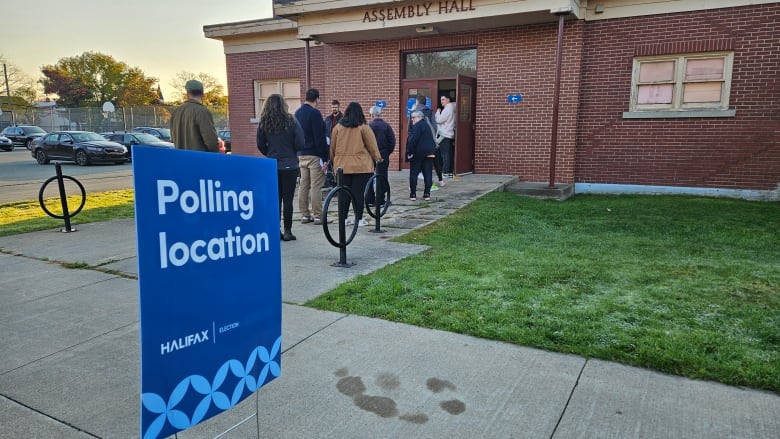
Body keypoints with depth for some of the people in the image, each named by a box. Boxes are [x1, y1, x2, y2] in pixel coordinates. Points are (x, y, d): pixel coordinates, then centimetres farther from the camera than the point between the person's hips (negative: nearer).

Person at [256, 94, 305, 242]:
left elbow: (260, 145, 2)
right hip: (289, 166, -2)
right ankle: (287, 231, 5)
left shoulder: (263, 123, -1)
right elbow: (300, 144, -10)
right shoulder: (291, 122, -9)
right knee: (287, 199, 3)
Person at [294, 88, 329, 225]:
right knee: (316, 186, -5)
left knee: (303, 185, 10)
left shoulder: (297, 112, 12)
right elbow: (320, 138, -17)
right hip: (314, 155, -8)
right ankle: (318, 216, -2)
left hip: (301, 154, 8)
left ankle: (305, 215, 14)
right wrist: (325, 158, -15)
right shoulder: (314, 113, -13)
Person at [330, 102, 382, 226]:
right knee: (358, 193, 2)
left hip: (342, 165, 3)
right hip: (361, 166, -3)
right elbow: (372, 146, 0)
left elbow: (332, 147, 10)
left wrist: (333, 160, 23)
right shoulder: (363, 127, -5)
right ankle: (359, 219, 6)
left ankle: (342, 218, 13)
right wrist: (377, 158, 14)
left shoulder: (338, 127, 4)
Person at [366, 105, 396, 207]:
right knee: (381, 178, 5)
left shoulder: (369, 126, -7)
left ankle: (369, 199, 12)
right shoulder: (387, 126, -2)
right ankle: (380, 200, 5)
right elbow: (392, 141, -3)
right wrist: (388, 152, 8)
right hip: (383, 156, 1)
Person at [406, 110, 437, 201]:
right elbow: (431, 140, 18)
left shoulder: (417, 126, -11)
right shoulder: (427, 125, 18)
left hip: (418, 153, -8)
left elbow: (414, 140, -19)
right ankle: (427, 194, 6)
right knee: (427, 174, 6)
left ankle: (413, 194, 2)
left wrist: (409, 152, -15)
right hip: (429, 153, 8)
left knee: (413, 174, 2)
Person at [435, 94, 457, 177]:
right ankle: (450, 171, 14)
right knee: (449, 154, 10)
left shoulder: (447, 109, -13)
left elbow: (439, 120, -16)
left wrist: (438, 112, -1)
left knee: (445, 154, -8)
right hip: (450, 134, 9)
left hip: (445, 135, -9)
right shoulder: (452, 107, 15)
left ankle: (445, 172, -8)